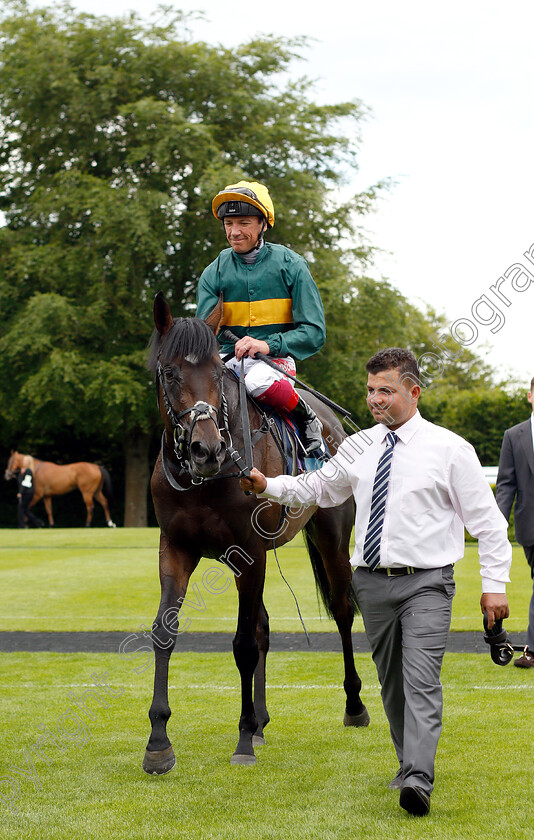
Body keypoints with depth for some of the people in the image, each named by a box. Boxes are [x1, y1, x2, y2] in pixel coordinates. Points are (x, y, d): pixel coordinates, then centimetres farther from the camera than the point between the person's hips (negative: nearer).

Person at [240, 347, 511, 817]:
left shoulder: (449, 449, -4)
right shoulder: (357, 448, 8)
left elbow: (488, 521, -2)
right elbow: (315, 488, 19)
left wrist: (495, 584, -6)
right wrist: (267, 486, 2)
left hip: (426, 583, -5)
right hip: (372, 581, 5)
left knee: (421, 678, -17)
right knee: (391, 681, 13)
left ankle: (418, 782, -25)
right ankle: (409, 764, 28)